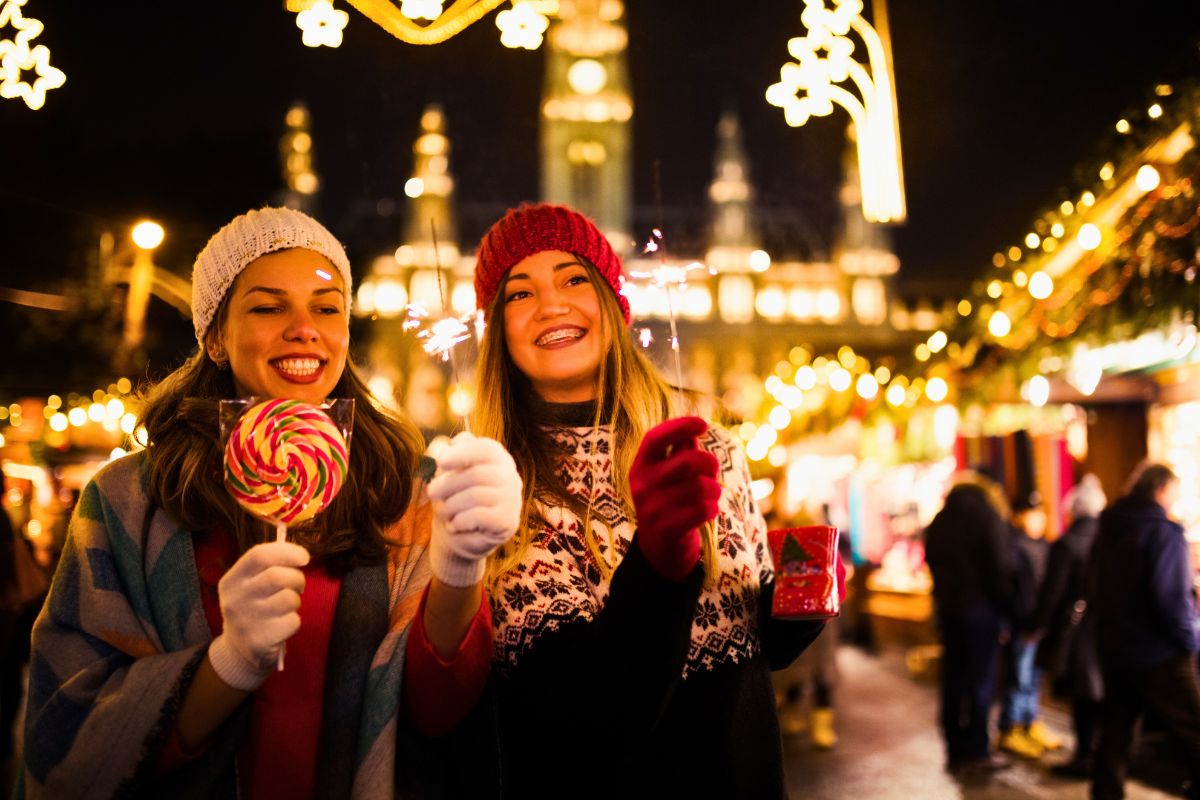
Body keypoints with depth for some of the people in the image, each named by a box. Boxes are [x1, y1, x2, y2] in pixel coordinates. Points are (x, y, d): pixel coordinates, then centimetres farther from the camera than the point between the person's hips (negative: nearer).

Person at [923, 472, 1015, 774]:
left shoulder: (939, 520, 13)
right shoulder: (988, 516, -8)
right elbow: (1001, 566, -12)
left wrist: (944, 597, 12)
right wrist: (1004, 604, -3)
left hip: (947, 607, 6)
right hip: (981, 607, -6)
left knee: (953, 679, 9)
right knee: (981, 679, 0)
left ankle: (955, 750, 13)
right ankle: (977, 751, 2)